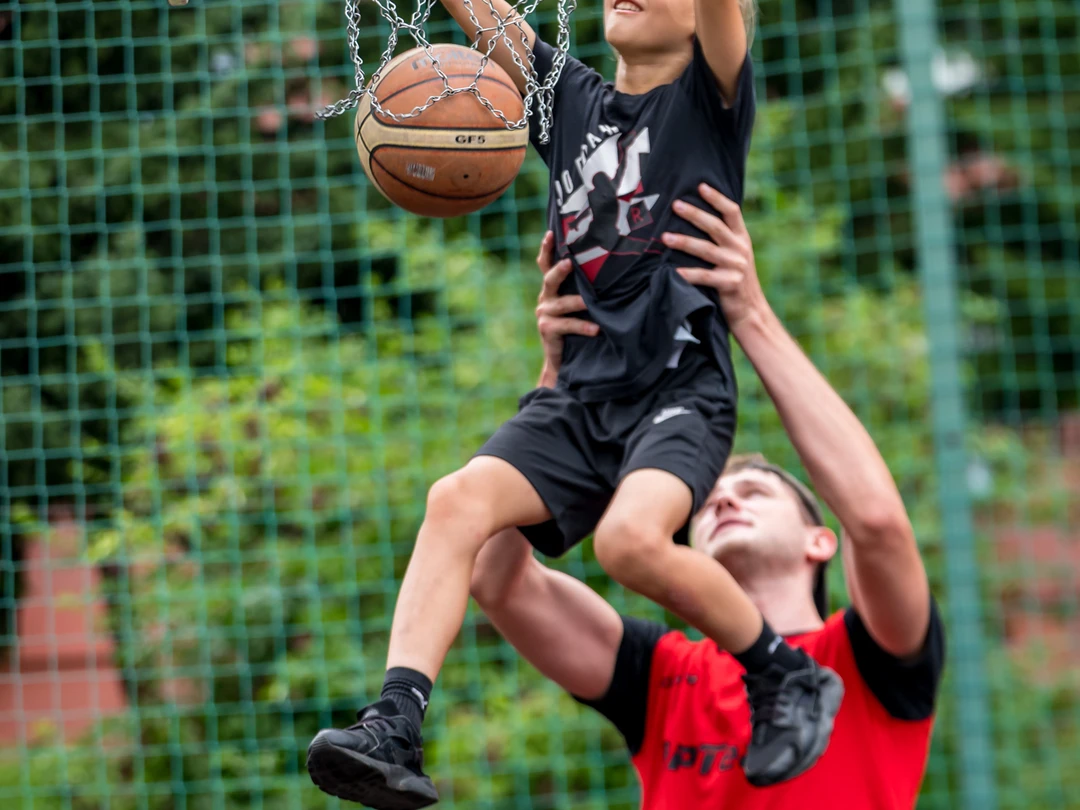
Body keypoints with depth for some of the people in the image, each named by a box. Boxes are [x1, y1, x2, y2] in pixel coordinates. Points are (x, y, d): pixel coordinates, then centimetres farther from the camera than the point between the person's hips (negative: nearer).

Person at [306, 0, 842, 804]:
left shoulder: (708, 96, 5)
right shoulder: (573, 100, 18)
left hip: (682, 384, -5)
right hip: (583, 391, 5)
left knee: (631, 536, -31)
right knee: (458, 500, -20)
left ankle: (791, 679, -8)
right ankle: (395, 725, -29)